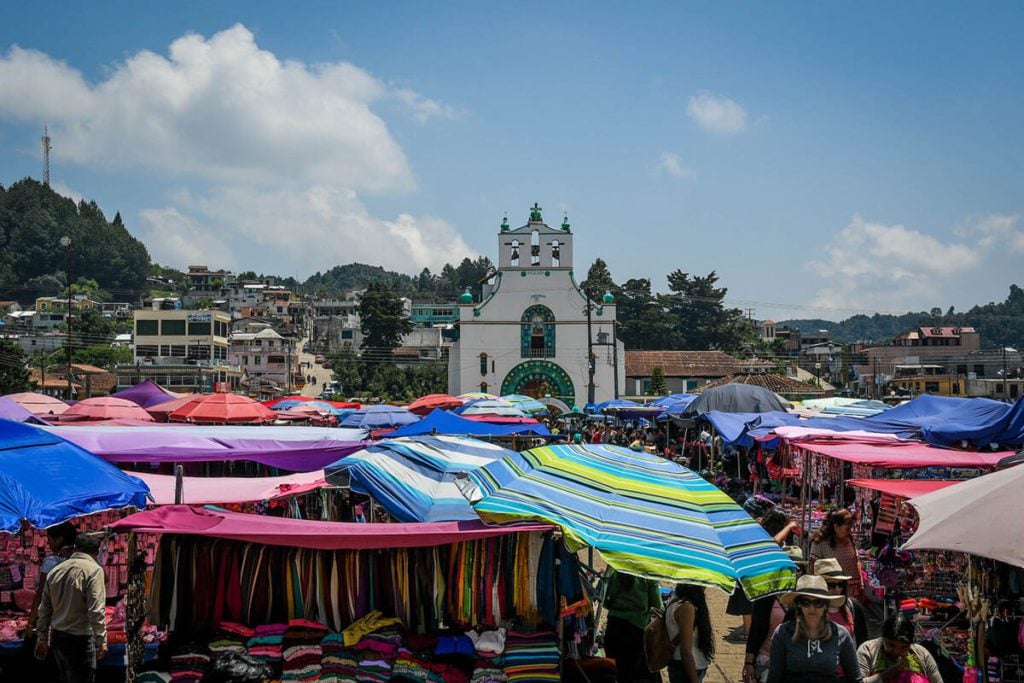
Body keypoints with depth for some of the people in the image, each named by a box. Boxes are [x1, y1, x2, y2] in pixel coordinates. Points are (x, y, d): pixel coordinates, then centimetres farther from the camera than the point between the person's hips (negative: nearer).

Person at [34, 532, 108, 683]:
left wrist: (43, 639, 21)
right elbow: (96, 610, -18)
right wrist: (101, 641, -12)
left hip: (57, 637, 7)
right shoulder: (93, 570, -12)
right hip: (79, 640, -7)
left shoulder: (56, 570, 9)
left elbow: (44, 608, 13)